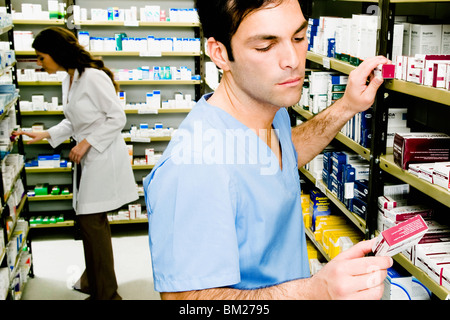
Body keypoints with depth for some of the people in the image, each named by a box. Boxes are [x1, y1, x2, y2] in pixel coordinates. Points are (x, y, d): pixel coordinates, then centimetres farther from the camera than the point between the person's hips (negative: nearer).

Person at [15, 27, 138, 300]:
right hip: (87, 160, 9)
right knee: (93, 222, 17)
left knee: (91, 221, -5)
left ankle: (105, 293, 7)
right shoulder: (68, 81, 11)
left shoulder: (93, 77, -18)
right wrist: (45, 134, 11)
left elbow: (117, 118, -17)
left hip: (103, 158, -9)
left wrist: (87, 142, -16)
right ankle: (95, 281, 33)